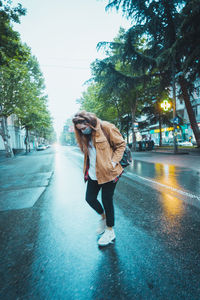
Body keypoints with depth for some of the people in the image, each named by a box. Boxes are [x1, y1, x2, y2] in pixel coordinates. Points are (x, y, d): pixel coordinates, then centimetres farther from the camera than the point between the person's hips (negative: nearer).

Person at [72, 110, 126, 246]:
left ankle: (110, 231, 27)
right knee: (90, 198, 11)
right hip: (93, 173, 7)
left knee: (107, 200, 4)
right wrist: (87, 169, 5)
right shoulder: (85, 135, 6)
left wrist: (114, 162, -16)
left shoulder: (106, 128, -13)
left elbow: (121, 144, -8)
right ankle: (103, 216, 42)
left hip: (108, 172, -6)